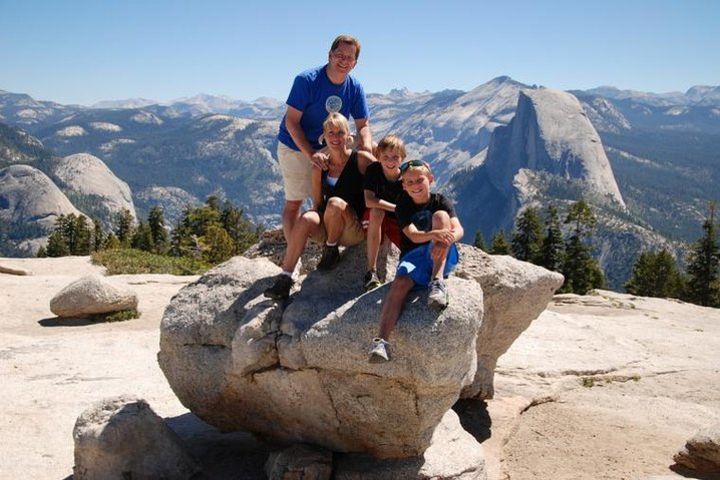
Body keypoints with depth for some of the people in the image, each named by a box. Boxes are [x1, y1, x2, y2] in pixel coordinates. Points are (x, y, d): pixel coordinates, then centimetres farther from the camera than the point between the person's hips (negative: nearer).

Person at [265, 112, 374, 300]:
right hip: (328, 228, 3)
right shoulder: (319, 168, 7)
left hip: (357, 230, -3)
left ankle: (331, 251, -8)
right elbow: (317, 203, 11)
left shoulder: (361, 159, -4)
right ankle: (285, 278, -29)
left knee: (335, 203, -32)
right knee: (306, 219, -28)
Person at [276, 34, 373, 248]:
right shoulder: (306, 80, -23)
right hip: (295, 147, -5)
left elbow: (363, 124, -3)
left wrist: (366, 144, -28)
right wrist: (311, 154, -32)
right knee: (294, 202, -3)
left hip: (327, 149, 5)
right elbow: (291, 122, -23)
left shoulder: (355, 88, -8)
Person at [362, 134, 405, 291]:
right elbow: (369, 201, -29)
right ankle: (371, 270, -33)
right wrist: (397, 208, -32)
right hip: (375, 219, -1)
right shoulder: (373, 170, -16)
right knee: (376, 211, -37)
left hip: (399, 222, 1)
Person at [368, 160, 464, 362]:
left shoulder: (440, 201, 4)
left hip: (442, 258, 0)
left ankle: (438, 281, -32)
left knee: (440, 216, -23)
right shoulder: (403, 205, 4)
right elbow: (413, 235, -13)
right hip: (413, 255, 0)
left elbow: (458, 229, -11)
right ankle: (381, 341, -45)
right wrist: (434, 234, -35)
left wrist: (446, 239, -36)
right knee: (400, 282, -32)